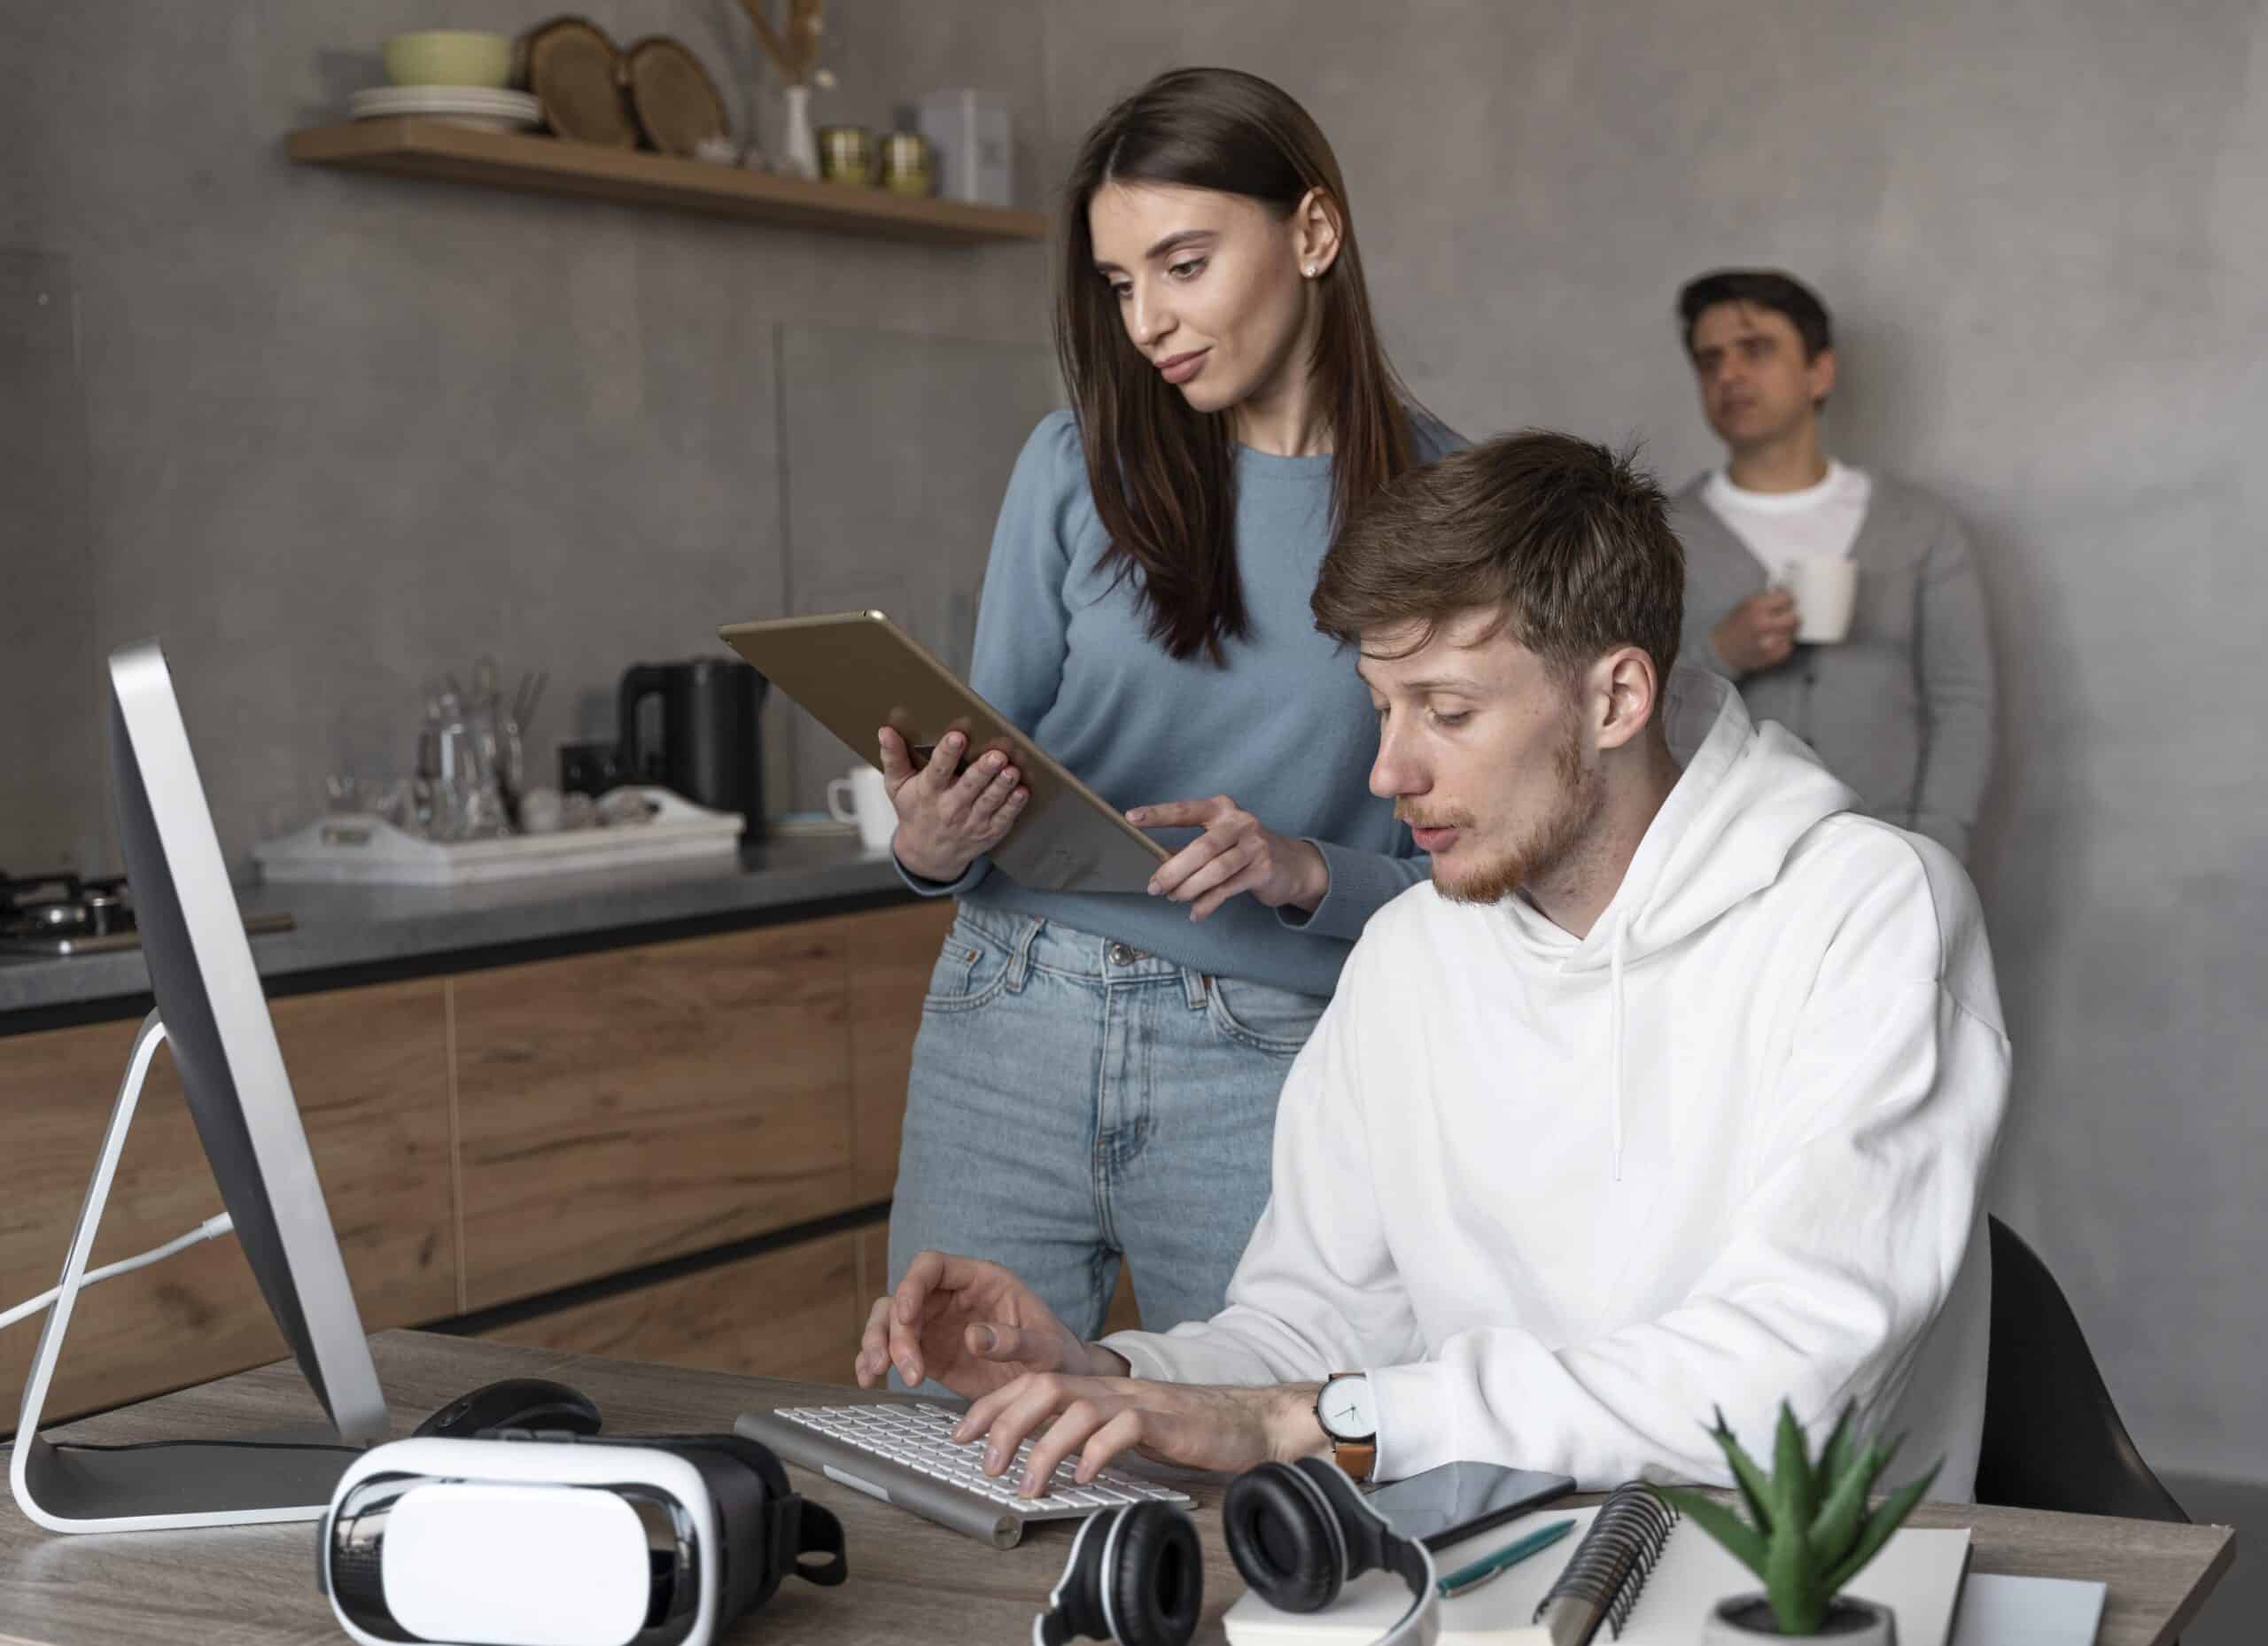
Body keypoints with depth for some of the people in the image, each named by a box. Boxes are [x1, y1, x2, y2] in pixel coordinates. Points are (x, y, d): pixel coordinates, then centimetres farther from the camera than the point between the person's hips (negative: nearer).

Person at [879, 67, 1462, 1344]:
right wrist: (933, 846, -13)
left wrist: (1309, 872, -17)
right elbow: (992, 752, 8)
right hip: (1015, 1028, 2)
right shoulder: (1080, 466, 4)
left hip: (1269, 1066, -2)